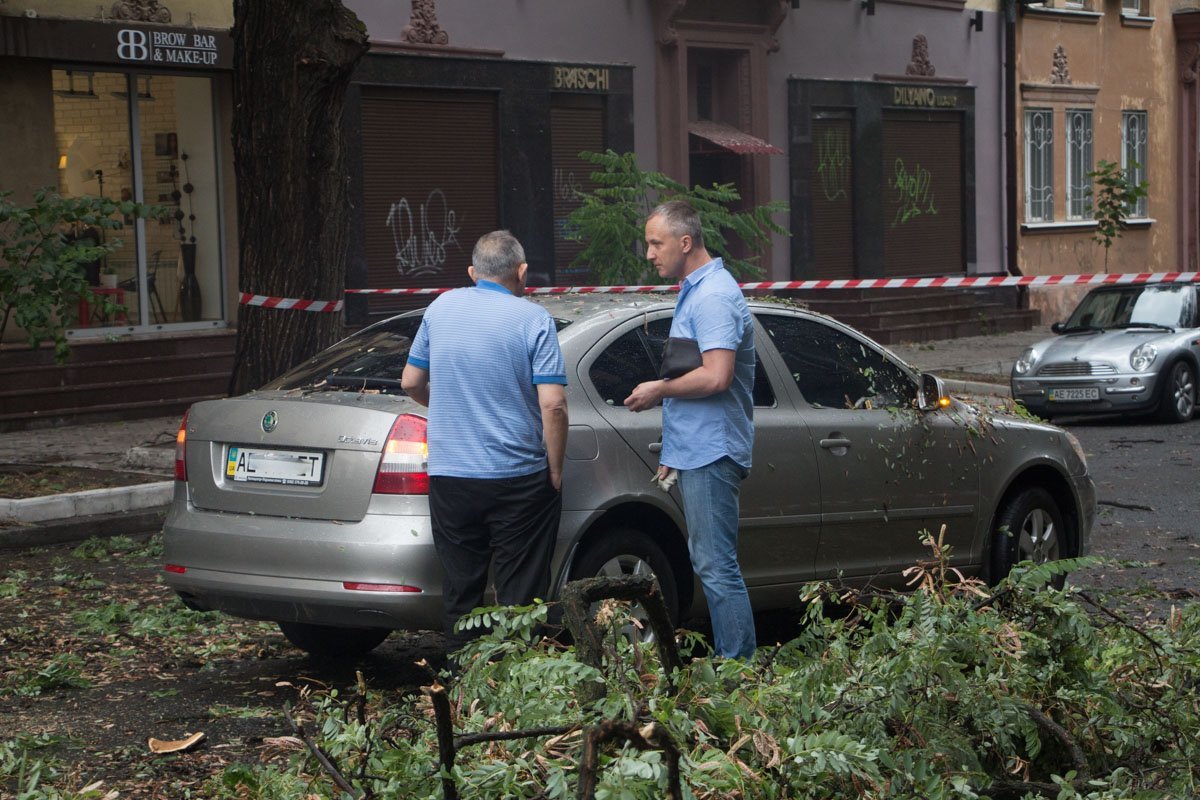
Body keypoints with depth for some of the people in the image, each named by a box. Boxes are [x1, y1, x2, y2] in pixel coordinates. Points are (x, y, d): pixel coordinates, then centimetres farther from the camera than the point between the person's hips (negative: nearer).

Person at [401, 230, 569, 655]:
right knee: (520, 596, 4)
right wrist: (555, 471, -4)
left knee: (461, 592, 11)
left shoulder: (441, 308, 5)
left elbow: (411, 381, 13)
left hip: (448, 476, 4)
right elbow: (552, 404, -15)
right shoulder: (533, 319, -7)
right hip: (518, 477, -3)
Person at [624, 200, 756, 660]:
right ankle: (729, 664, 19)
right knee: (712, 563, 13)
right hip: (698, 451, 11)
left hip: (711, 454, -11)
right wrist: (673, 452, 25)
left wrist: (658, 391, -11)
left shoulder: (714, 296, -15)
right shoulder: (695, 292, 19)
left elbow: (716, 376, -26)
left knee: (717, 567, -9)